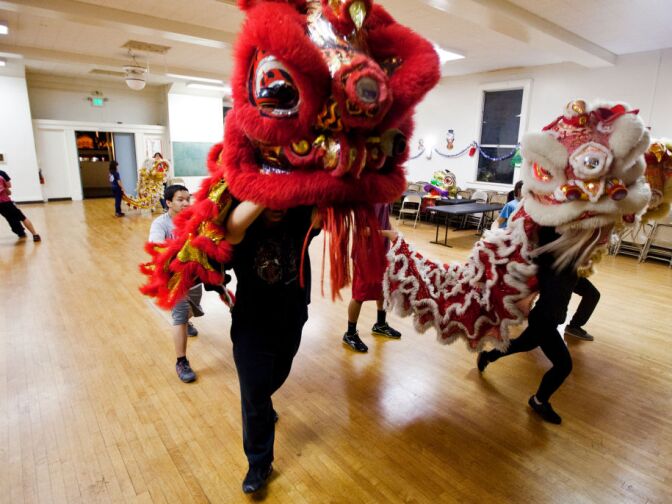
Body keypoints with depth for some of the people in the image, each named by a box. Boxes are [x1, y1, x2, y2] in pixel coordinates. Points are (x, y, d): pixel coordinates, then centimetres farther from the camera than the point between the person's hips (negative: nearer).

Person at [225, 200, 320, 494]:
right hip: (251, 326, -3)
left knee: (275, 379, 29)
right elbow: (233, 225, -44)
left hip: (292, 323, 4)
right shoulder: (243, 230, -20)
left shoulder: (300, 221, -13)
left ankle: (261, 407, 63)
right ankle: (259, 463, 27)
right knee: (254, 396, 4)